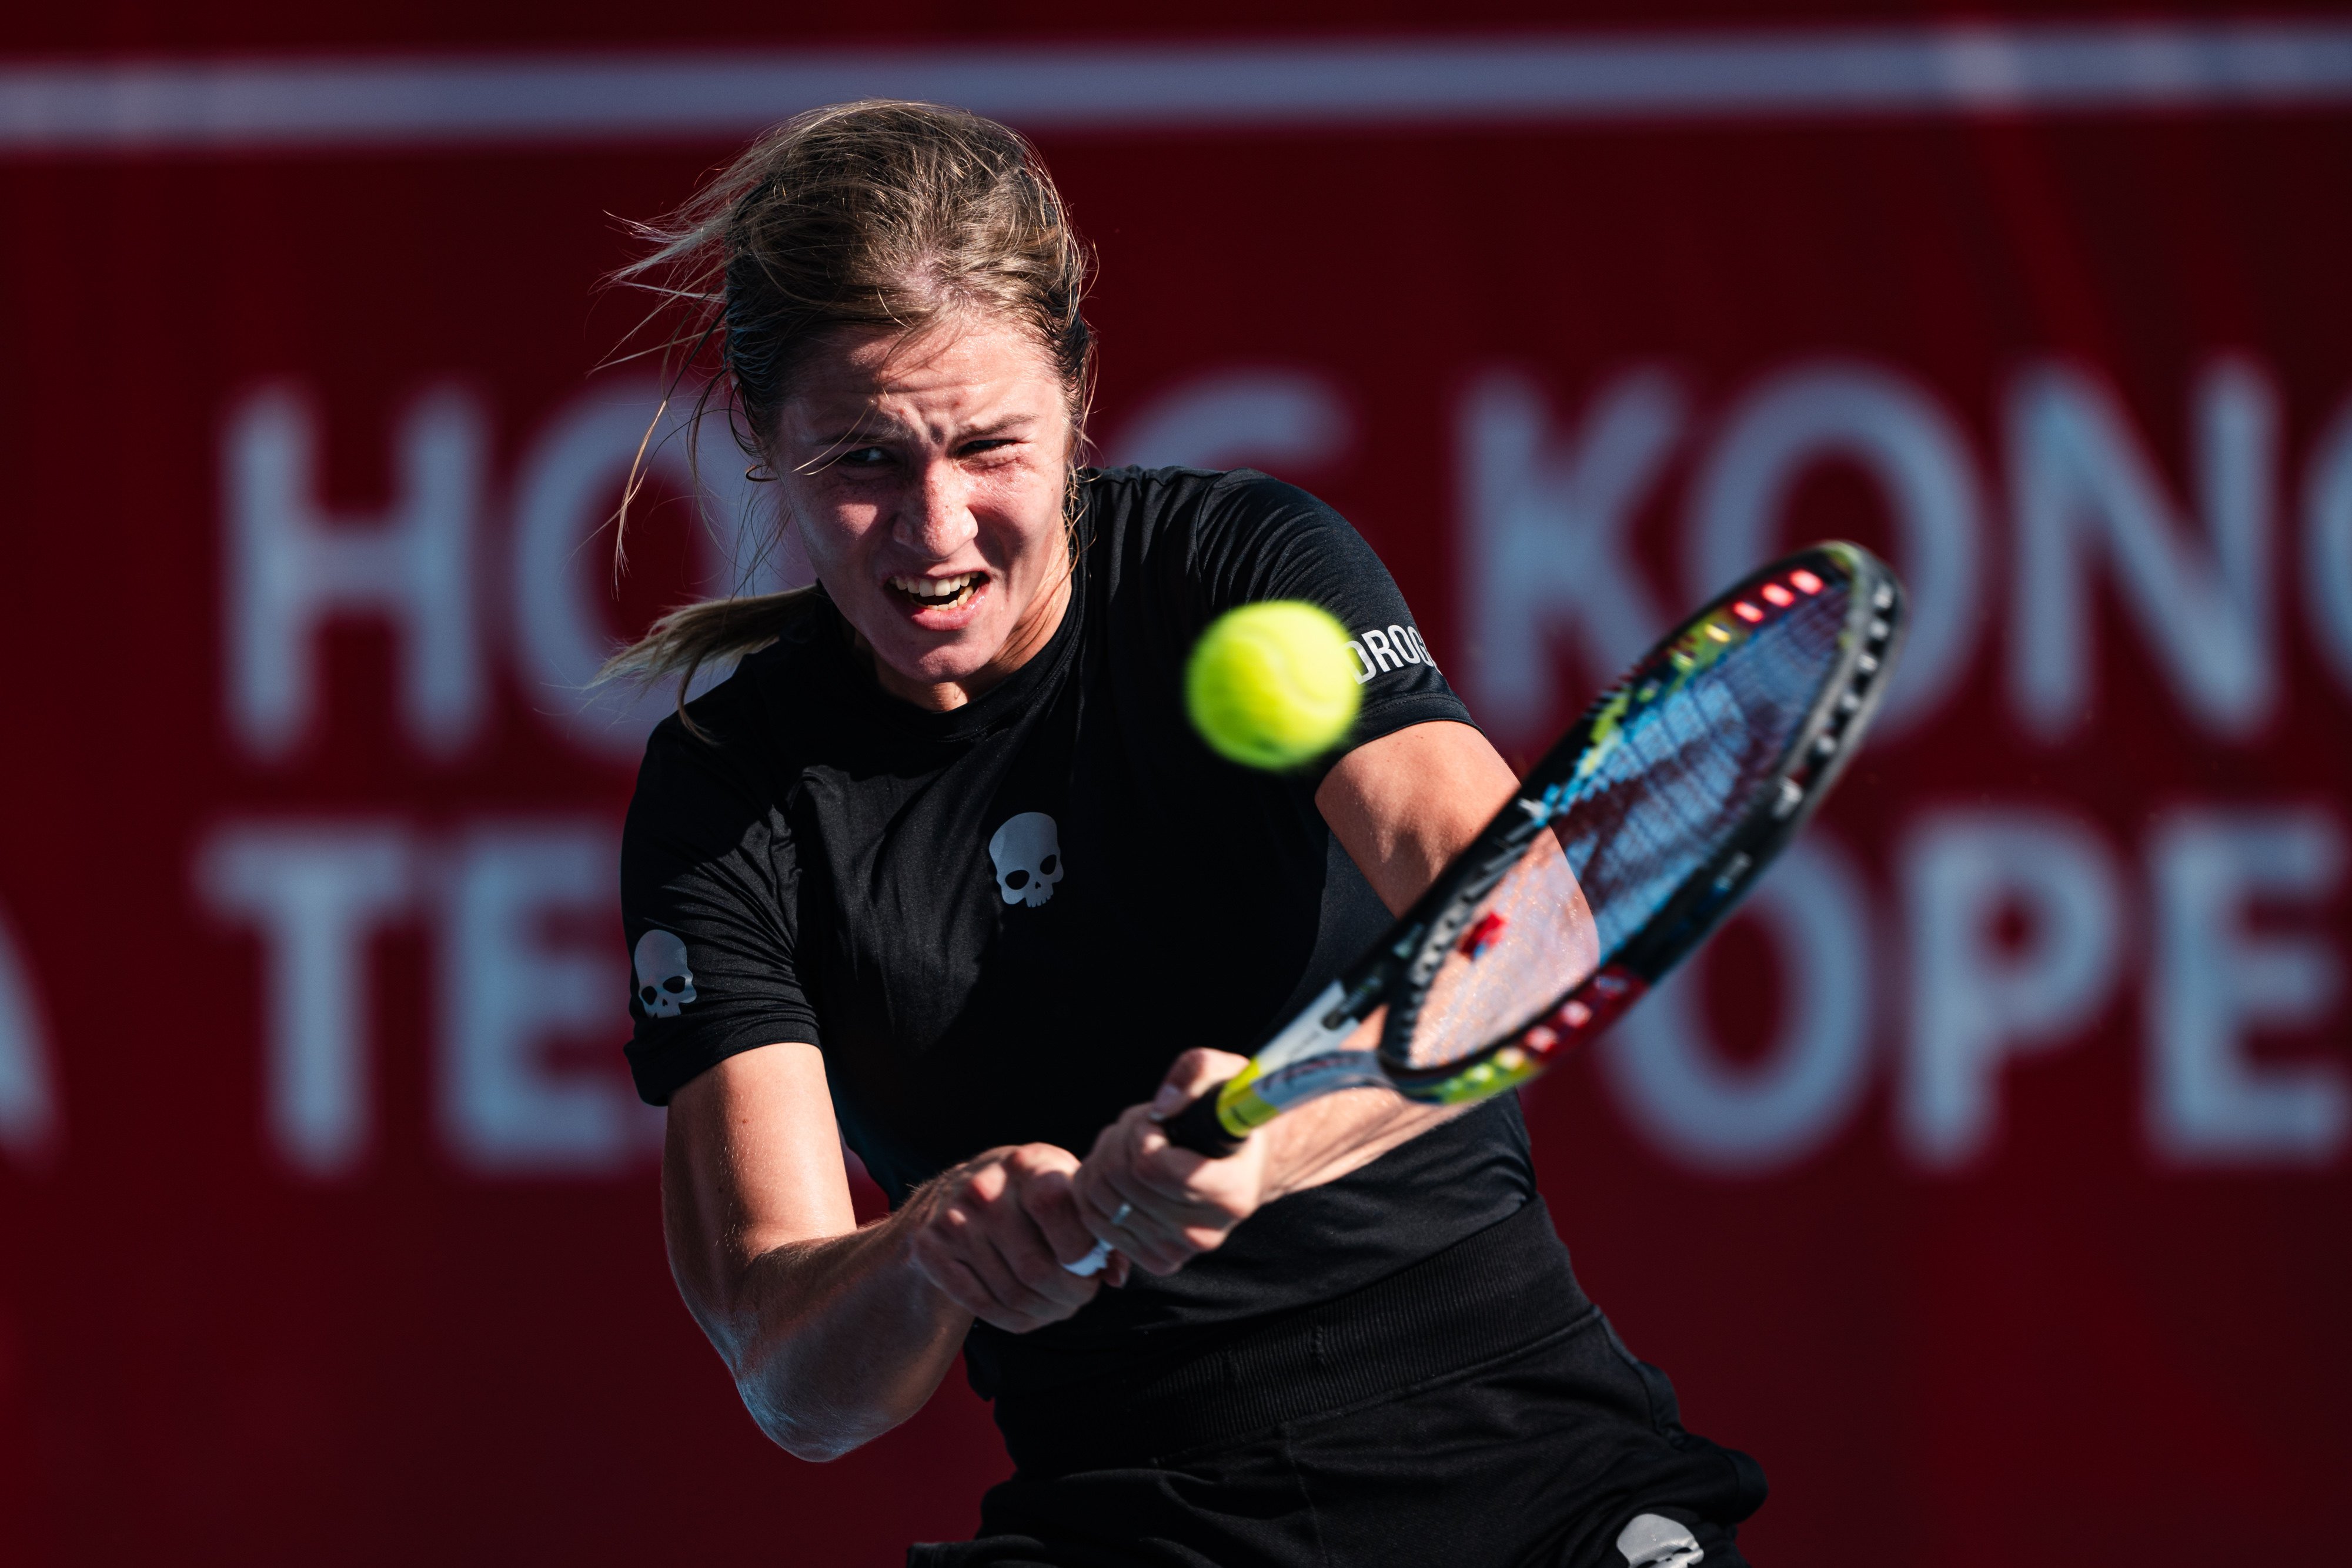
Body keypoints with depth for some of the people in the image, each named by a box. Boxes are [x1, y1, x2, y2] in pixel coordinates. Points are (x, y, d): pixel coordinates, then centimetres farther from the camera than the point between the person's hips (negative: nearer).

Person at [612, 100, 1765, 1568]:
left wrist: (1281, 1135, -39)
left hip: (1512, 1444, -1)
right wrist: (936, 1257, -30)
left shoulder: (1241, 561, -2)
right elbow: (795, 1387, -7)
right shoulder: (729, 794, 0)